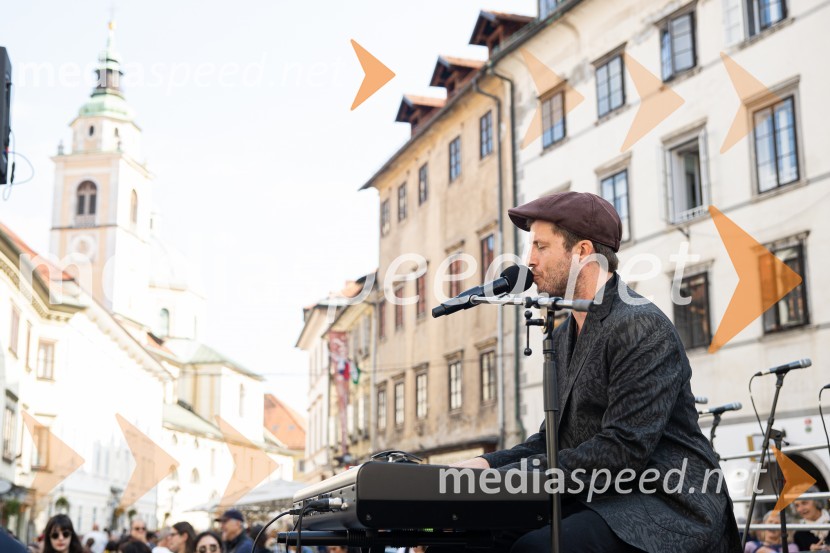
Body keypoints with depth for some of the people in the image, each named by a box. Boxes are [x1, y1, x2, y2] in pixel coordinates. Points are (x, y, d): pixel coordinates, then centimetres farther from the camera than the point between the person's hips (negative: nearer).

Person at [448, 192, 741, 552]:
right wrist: (487, 465, -1)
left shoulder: (642, 327, -13)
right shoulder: (563, 336, 16)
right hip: (595, 502, 8)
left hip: (666, 506, -8)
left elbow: (623, 449, -22)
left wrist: (506, 478, -22)